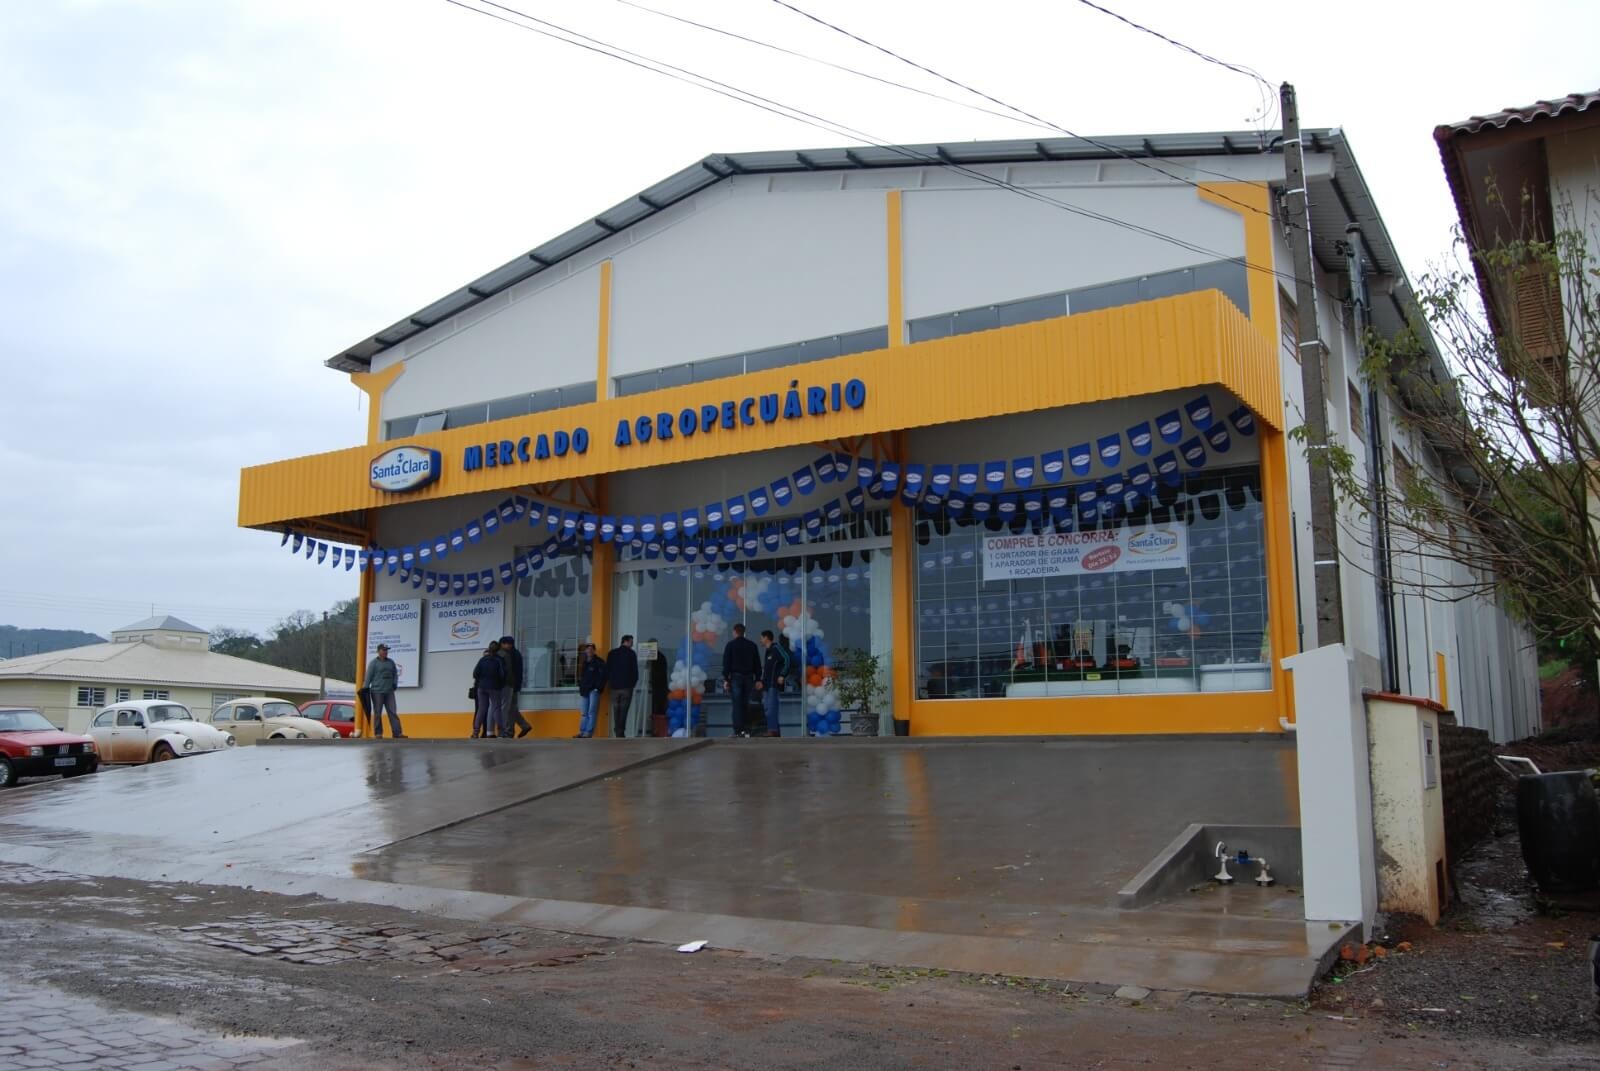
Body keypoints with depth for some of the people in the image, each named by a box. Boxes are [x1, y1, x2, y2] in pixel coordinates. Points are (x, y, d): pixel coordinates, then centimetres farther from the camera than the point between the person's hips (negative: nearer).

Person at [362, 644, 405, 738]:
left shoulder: (391, 662, 15)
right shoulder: (373, 663, 1)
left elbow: (395, 673, 22)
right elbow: (368, 676, -5)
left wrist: (395, 683, 7)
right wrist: (365, 689, -11)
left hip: (389, 691, 4)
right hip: (377, 691, -4)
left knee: (393, 712, -2)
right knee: (377, 713, 0)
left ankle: (397, 733, -6)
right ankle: (378, 734, 5)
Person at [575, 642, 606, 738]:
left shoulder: (599, 662, -4)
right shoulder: (584, 662, 17)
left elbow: (602, 676, -10)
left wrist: (598, 688, -15)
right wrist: (580, 686, 15)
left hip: (594, 690, -7)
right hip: (585, 690, 7)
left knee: (592, 712, -7)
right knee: (584, 713, 8)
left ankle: (589, 732, -8)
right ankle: (582, 732, 10)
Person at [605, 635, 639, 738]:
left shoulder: (612, 653, 8)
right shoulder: (631, 653, -3)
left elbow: (607, 669, 7)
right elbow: (635, 670, -3)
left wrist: (609, 682, 15)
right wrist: (634, 682, 10)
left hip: (614, 686, 3)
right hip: (627, 686, -3)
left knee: (616, 709, 9)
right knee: (624, 710, -4)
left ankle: (617, 731, 6)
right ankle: (621, 732, -10)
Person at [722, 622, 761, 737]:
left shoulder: (731, 645, -1)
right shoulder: (752, 645, 11)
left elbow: (726, 663, -6)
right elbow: (757, 664, 10)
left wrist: (725, 679, -5)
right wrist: (757, 679, 12)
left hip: (736, 677, -4)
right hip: (748, 677, 4)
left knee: (737, 704, -5)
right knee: (746, 704, 10)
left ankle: (738, 731, -11)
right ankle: (746, 730, 6)